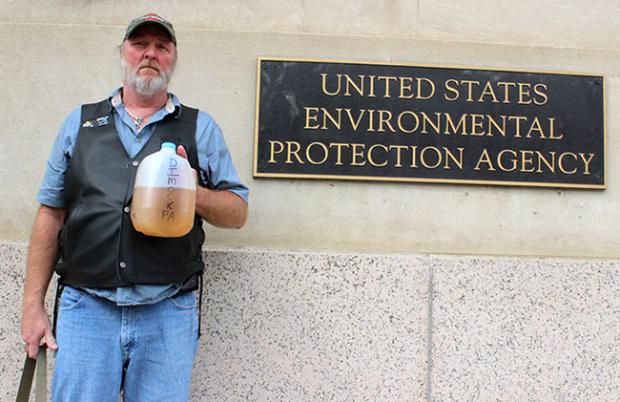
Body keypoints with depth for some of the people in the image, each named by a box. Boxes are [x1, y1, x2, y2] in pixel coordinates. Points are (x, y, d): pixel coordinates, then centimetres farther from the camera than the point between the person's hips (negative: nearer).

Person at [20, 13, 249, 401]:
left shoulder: (201, 128, 9)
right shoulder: (80, 122, 13)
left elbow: (238, 212, 8)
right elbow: (51, 213, 11)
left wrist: (194, 193, -13)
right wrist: (33, 304, 5)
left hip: (169, 312, 0)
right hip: (86, 307, 1)